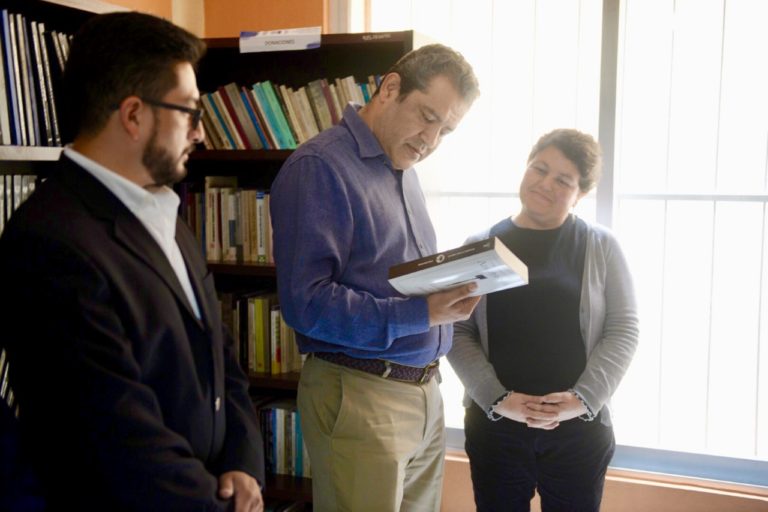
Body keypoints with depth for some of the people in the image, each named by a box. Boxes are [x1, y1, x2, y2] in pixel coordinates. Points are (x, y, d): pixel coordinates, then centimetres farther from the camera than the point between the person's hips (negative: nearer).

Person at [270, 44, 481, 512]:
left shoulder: (404, 169, 13)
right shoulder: (319, 166, -14)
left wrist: (450, 291, 0)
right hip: (360, 396, -8)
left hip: (425, 390, 8)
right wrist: (420, 314, -24)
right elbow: (305, 301, -20)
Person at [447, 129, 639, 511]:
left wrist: (583, 399, -13)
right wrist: (497, 398, -14)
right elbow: (457, 333, -2)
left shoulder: (601, 247, 2)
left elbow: (622, 330, -1)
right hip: (493, 426, 1)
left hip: (579, 428, 0)